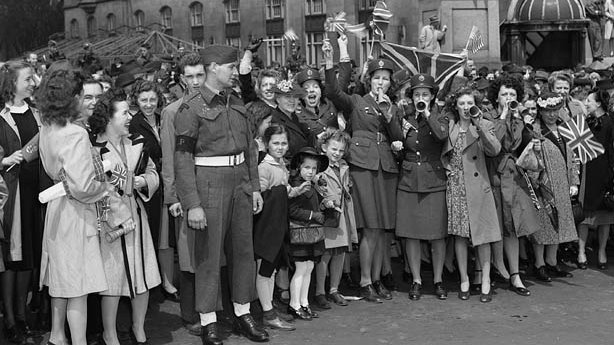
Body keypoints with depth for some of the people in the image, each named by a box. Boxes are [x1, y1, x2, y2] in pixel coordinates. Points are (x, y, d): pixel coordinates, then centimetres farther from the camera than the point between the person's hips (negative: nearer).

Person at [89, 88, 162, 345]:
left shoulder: (136, 143, 5)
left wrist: (143, 181, -8)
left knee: (144, 275, 8)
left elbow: (153, 174, 11)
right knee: (113, 277, 2)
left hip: (136, 216, 6)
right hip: (109, 221, -5)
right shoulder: (94, 149, -13)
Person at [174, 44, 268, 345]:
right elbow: (183, 159, -13)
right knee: (209, 254, 1)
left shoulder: (236, 104, 12)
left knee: (243, 249, 12)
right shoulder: (191, 108, -9)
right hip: (210, 184, -6)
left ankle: (243, 314, 24)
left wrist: (255, 187, 12)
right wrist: (192, 204, -18)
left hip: (241, 183, 6)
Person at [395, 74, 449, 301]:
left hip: (434, 181, -2)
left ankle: (438, 280, 14)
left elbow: (442, 135, -23)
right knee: (410, 234, 3)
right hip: (408, 181, 2)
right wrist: (397, 144, -3)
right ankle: (416, 281, 14)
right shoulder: (406, 119, 9)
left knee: (437, 234, 1)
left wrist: (427, 113, -15)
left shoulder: (439, 117, 2)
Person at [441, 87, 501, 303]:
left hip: (478, 186, -2)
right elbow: (441, 153, 19)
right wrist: (446, 167, 0)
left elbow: (495, 150, -13)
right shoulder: (448, 126, 9)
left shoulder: (485, 125, 3)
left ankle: (485, 283, 7)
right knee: (459, 234, 4)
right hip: (455, 187, 2)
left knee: (482, 235, -1)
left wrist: (479, 126, -19)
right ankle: (464, 281, 13)